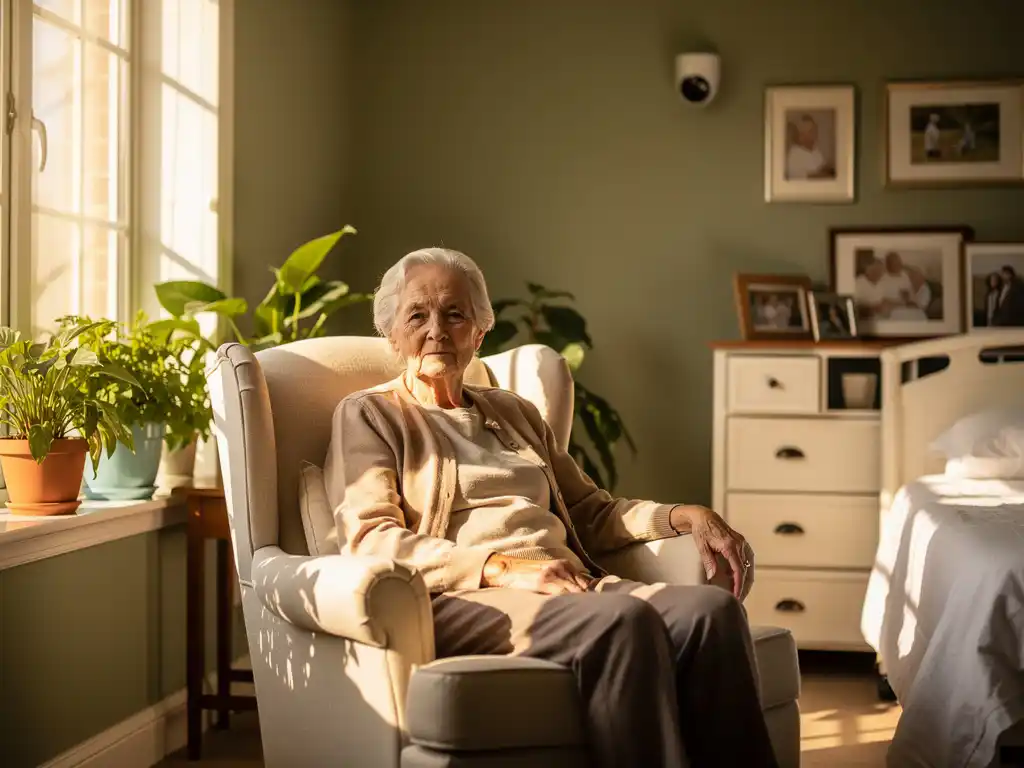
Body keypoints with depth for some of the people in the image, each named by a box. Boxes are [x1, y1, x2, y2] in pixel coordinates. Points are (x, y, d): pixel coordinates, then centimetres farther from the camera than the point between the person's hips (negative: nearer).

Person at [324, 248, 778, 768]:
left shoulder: (513, 412, 28)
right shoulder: (368, 415, 11)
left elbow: (591, 512, 29)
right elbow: (369, 539, -4)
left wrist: (682, 516, 8)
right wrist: (503, 568, -16)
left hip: (566, 585, 6)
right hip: (463, 599, -5)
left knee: (711, 609, -25)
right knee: (623, 620, -35)